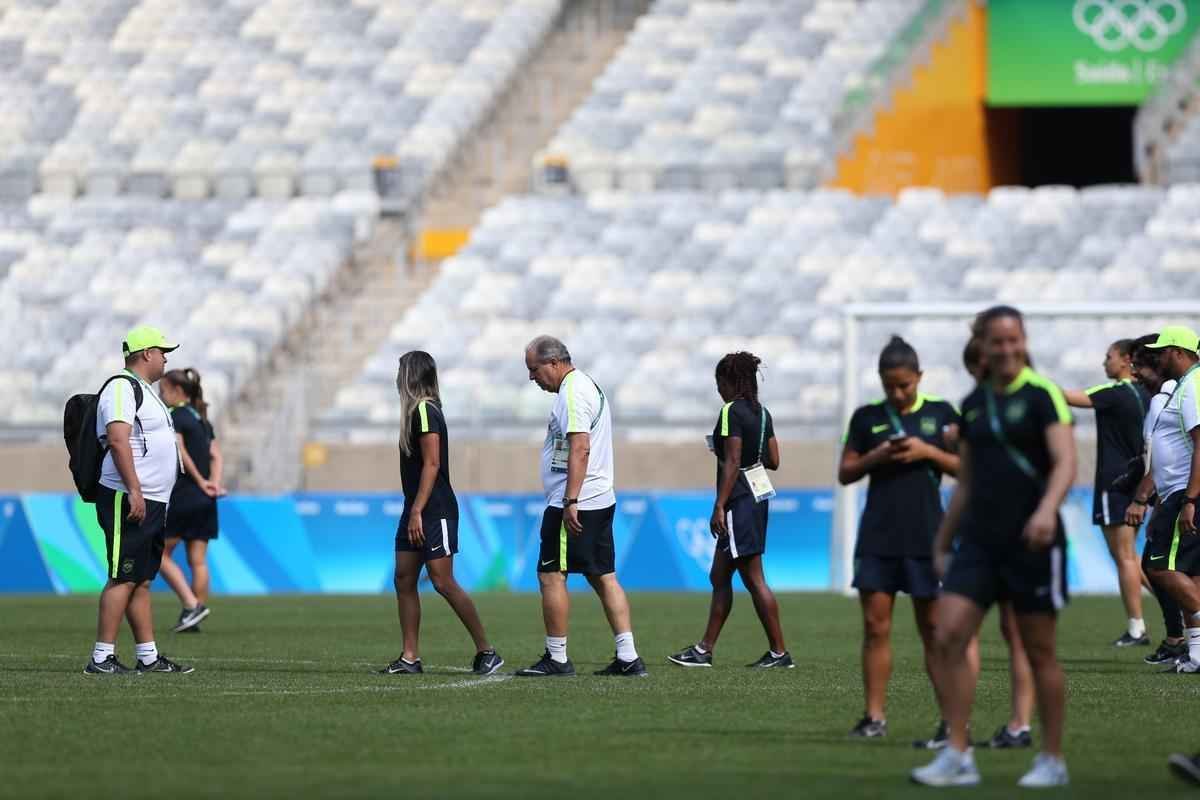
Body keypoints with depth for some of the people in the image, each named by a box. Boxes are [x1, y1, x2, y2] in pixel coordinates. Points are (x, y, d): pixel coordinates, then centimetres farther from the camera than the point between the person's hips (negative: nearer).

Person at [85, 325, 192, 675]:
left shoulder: (143, 391, 22)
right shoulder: (122, 389, -12)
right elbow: (118, 441, -22)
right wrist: (135, 492, -27)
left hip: (151, 502, 10)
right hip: (128, 501, -10)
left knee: (141, 581, 11)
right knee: (124, 579, -11)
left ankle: (148, 656, 13)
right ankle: (101, 658, -12)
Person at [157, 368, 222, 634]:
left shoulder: (174, 417, -8)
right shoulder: (202, 420, 16)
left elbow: (180, 452, -19)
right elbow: (216, 456, 9)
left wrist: (200, 481, -12)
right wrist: (214, 483, -3)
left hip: (182, 494, -8)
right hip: (204, 501, 8)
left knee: (161, 554, 2)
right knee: (198, 560, 6)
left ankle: (192, 606, -10)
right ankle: (194, 619, 5)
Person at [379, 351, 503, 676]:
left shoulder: (424, 410, -14)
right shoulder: (418, 409, 15)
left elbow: (431, 464, -20)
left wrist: (417, 511, -22)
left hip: (434, 511, -10)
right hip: (417, 511, 10)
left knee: (443, 582, -9)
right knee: (404, 579, 5)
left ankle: (486, 651, -3)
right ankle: (410, 658, 6)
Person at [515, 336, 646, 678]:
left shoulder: (572, 393, -13)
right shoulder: (588, 386, 19)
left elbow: (580, 448, -22)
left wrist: (570, 502, -25)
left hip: (575, 505, -10)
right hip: (601, 501, 10)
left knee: (551, 575, -4)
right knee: (604, 577, 8)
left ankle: (556, 658, -2)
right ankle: (628, 658, 5)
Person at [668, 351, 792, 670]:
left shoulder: (731, 412, -14)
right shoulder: (762, 413, 11)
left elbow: (732, 463, -19)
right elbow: (773, 461, 13)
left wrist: (719, 506, -18)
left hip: (739, 501, -10)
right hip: (758, 497, 10)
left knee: (753, 578, -6)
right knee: (719, 576, 14)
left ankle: (779, 652, -5)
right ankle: (704, 650, 17)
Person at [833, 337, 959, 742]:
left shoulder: (940, 413, 4)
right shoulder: (867, 417, 7)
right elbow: (845, 473, 10)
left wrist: (928, 452, -12)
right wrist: (875, 457, -9)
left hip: (926, 536, -1)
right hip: (878, 536, 1)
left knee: (933, 629, 1)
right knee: (875, 626, -1)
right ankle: (875, 716, 3)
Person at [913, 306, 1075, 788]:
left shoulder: (1042, 395, -6)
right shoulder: (973, 404, 12)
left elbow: (1065, 462, -17)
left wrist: (1047, 508, -35)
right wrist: (941, 545, 20)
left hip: (1032, 542, -5)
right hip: (979, 541, 5)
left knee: (1039, 652, 2)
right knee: (948, 638, -8)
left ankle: (1053, 761, 14)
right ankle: (957, 758, -6)